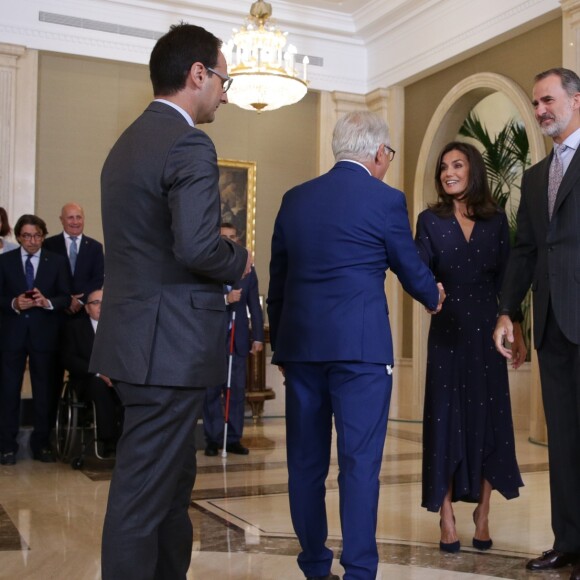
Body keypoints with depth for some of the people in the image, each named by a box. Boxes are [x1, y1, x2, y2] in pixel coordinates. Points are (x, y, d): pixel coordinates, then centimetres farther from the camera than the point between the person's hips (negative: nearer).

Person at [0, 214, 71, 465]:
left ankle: (41, 443, 17)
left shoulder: (57, 262, 5)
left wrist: (47, 302, -19)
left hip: (44, 334, 0)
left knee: (45, 390, 6)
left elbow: (66, 297, 0)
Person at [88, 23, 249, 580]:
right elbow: (198, 246, -26)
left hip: (138, 342, 10)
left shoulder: (127, 143, 15)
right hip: (170, 346, -10)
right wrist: (240, 261, -7)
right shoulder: (188, 144, -15)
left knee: (171, 480, 21)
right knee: (144, 496, 1)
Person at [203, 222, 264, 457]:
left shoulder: (248, 269, 10)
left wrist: (258, 336, 2)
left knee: (237, 390, 3)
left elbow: (254, 306, 7)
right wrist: (225, 299, -19)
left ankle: (233, 439, 9)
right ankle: (213, 440, 10)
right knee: (211, 391, 3)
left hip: (238, 338, 2)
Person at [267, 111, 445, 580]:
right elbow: (411, 269, 7)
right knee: (360, 463, 1)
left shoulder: (295, 199, 10)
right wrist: (434, 296, 28)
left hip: (300, 346, 5)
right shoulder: (386, 200, -4)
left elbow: (278, 279, 13)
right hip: (361, 347, -5)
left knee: (306, 462, 12)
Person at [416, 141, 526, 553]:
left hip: (487, 331, 1)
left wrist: (517, 331, 4)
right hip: (448, 332, -1)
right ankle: (447, 518, 8)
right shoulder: (431, 220, 2)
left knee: (488, 419, 4)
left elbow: (506, 279, 7)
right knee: (446, 419, 0)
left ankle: (483, 514, 17)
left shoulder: (496, 220, 6)